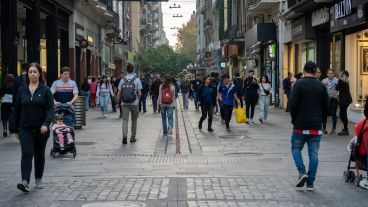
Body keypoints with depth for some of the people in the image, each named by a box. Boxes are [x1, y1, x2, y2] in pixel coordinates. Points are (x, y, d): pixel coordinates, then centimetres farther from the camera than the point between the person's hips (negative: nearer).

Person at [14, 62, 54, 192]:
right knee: (27, 154, -12)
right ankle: (25, 182, -20)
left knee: (39, 155, 11)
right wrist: (16, 129, 10)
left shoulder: (45, 90, -3)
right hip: (25, 129, 1)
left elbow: (51, 109, -9)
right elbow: (17, 110, 9)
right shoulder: (22, 90, 4)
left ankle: (39, 179, 27)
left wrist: (46, 124, -24)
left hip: (41, 129, -1)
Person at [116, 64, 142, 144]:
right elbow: (139, 93, -8)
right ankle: (133, 137, 21)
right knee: (134, 120, 13)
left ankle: (124, 135, -23)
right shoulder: (137, 80, -4)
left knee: (125, 119, -3)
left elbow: (119, 93, 0)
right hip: (134, 103, -1)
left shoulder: (122, 80, 2)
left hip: (124, 103, 1)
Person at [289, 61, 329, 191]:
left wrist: (294, 119, 2)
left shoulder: (299, 84, -7)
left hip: (301, 125, -3)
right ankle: (310, 183, 6)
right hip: (316, 126, 3)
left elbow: (292, 103, -12)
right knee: (314, 154, 6)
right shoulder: (321, 86, 5)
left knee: (296, 148, 13)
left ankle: (302, 172, -7)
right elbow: (326, 106, 6)